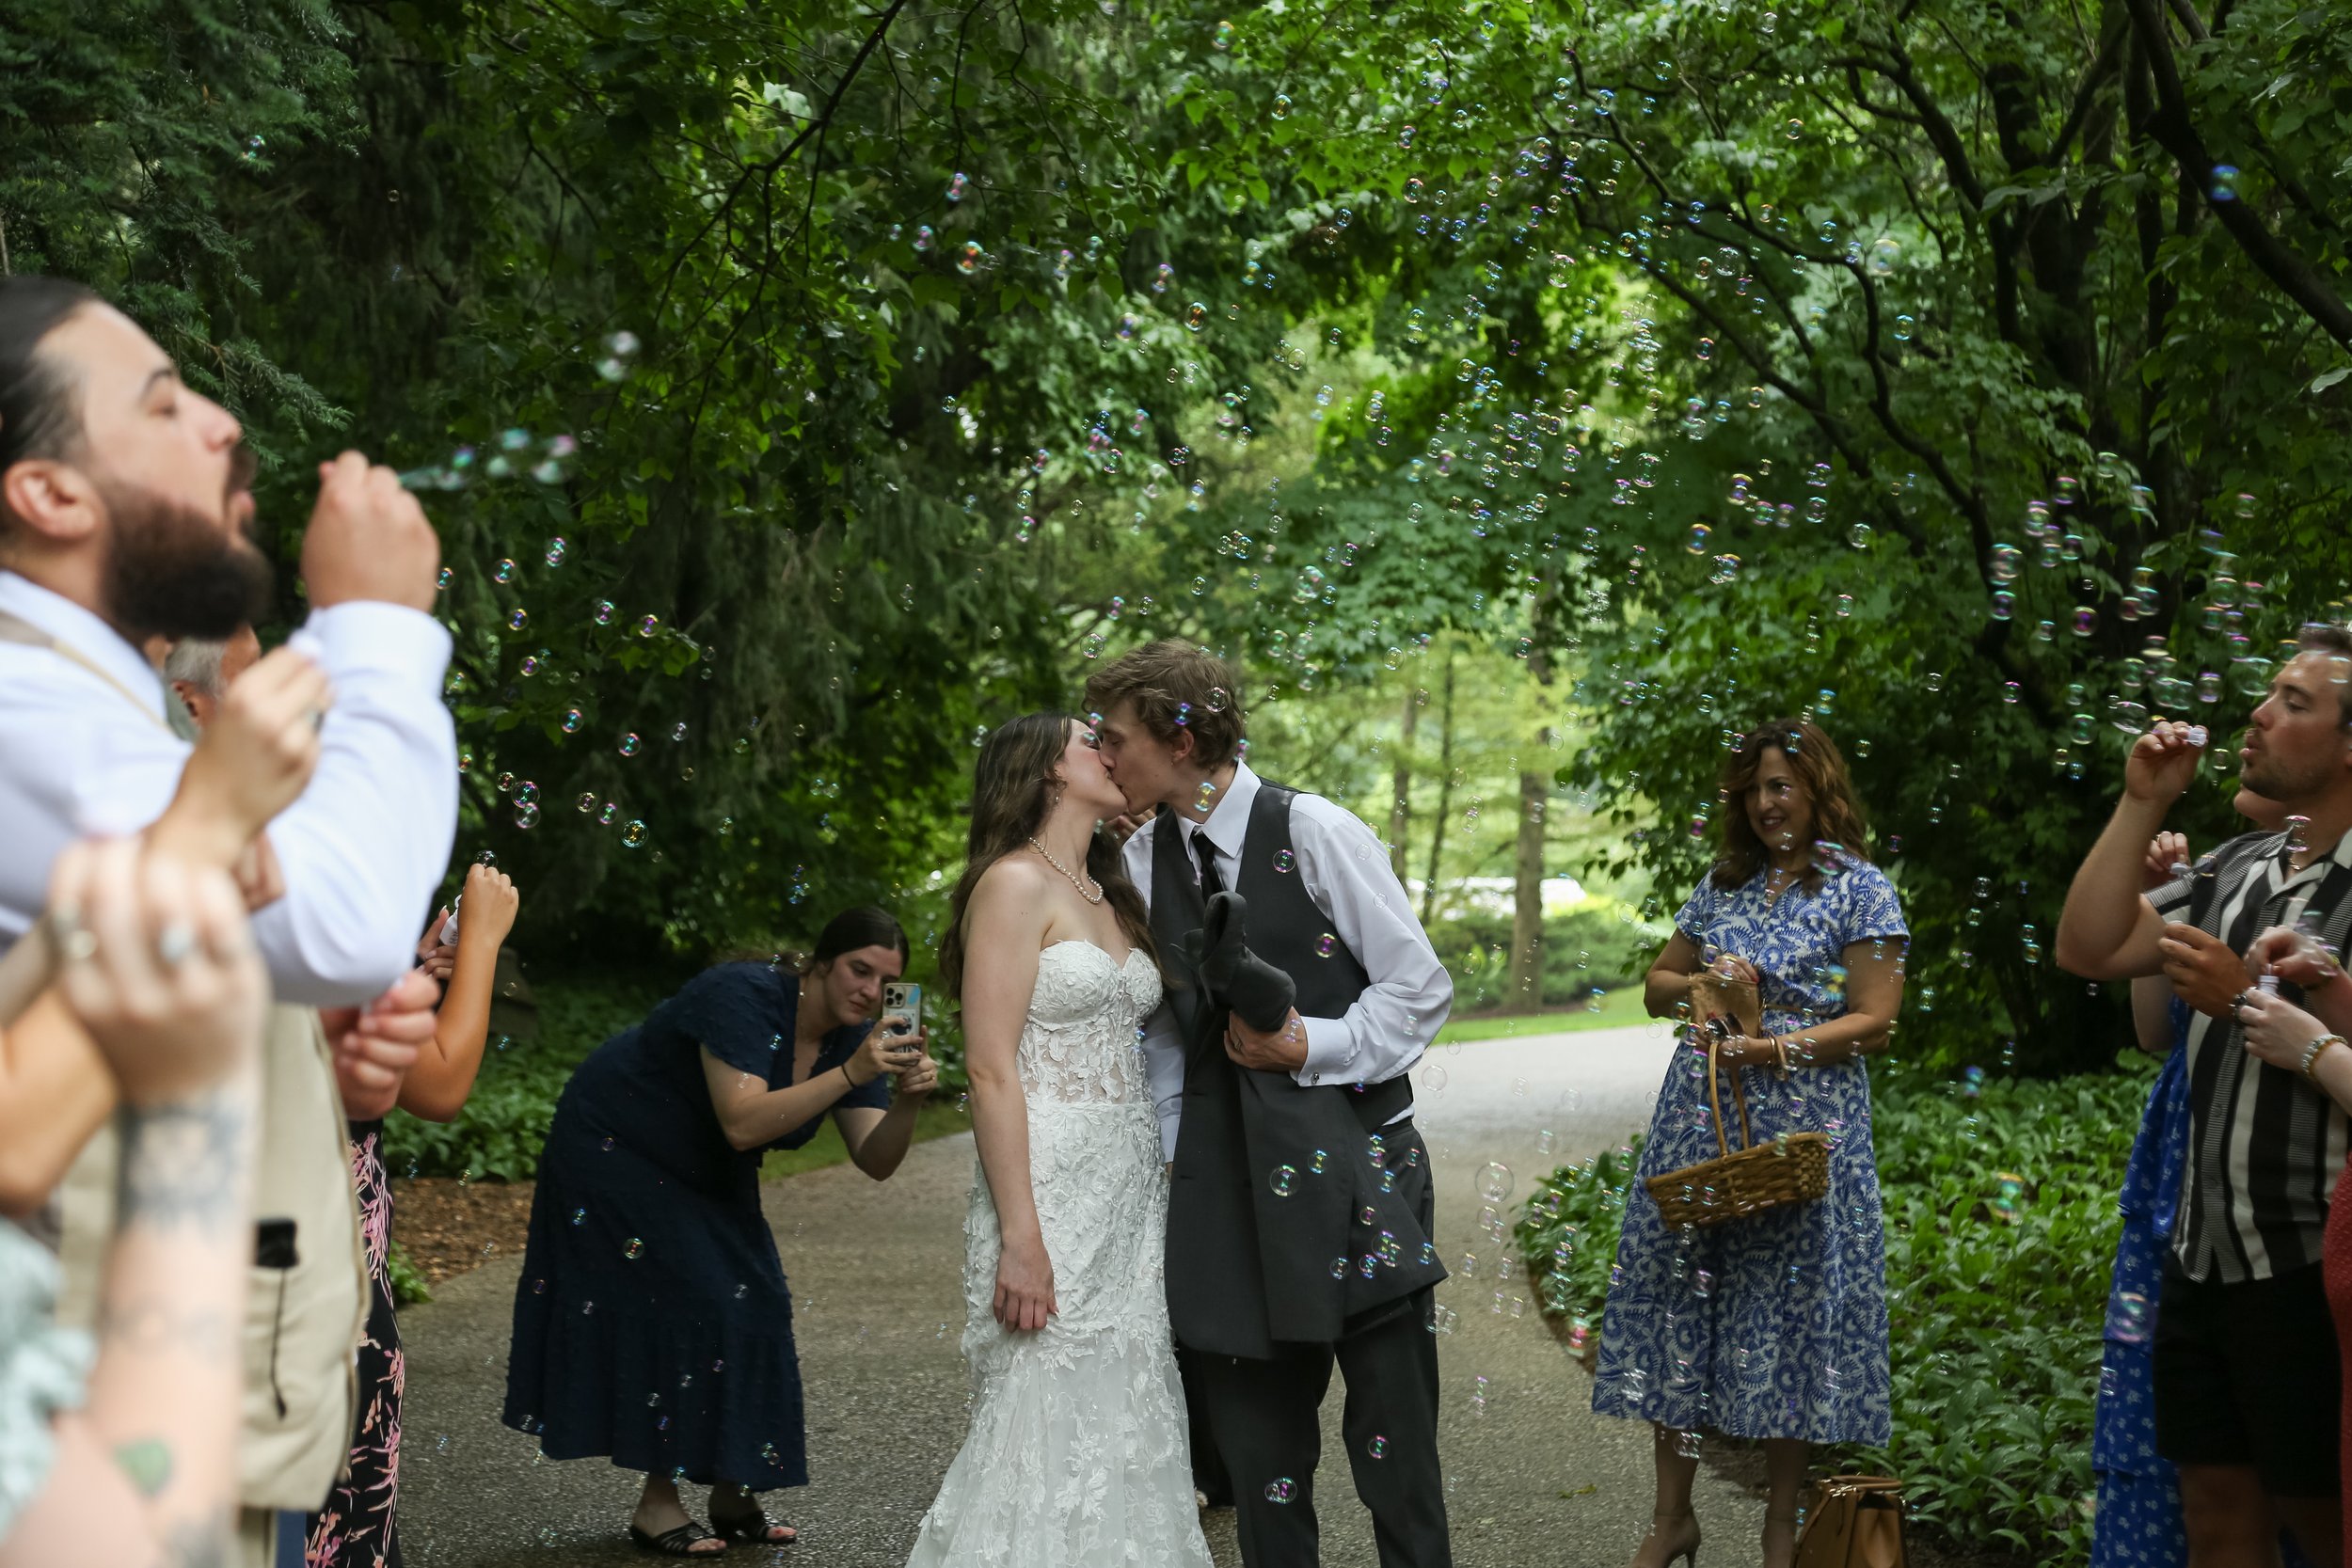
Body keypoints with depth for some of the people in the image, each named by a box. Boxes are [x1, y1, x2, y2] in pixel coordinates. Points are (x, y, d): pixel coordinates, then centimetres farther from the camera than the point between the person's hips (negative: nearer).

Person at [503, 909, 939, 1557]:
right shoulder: (743, 996, -31)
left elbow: (875, 1162, -15)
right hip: (616, 1150, -8)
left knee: (755, 1303, 1)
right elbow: (743, 1123, -42)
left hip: (704, 1176, 8)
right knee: (687, 1303, -15)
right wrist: (851, 1074, -47)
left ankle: (732, 1494, 13)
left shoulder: (852, 1036, -10)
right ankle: (656, 1505, -7)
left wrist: (909, 1099, -34)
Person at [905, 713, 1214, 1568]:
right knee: (1050, 1426, -6)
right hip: (1051, 1186, -8)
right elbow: (990, 1068, -14)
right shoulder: (1014, 885, -8)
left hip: (1131, 1191, 8)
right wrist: (1021, 1237, -20)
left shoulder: (1110, 896, 17)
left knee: (1121, 1424, 8)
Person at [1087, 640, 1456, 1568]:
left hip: (1353, 1166, -4)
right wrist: (1167, 1149, 8)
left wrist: (1311, 1048, -14)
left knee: (1393, 1434, 0)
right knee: (1255, 1437, 7)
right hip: (1225, 1179, 4)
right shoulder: (1142, 860, 6)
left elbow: (1420, 989, -4)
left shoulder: (1310, 830, -7)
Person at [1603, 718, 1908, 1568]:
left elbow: (1873, 1021, -7)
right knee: (1681, 1300, 3)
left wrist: (1778, 1048, -19)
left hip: (1801, 1127, -4)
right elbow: (1655, 987, 18)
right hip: (1699, 1115, 4)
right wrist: (1697, 985, -3)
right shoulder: (1723, 883, 13)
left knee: (1786, 1305, -1)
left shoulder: (1860, 889, -1)